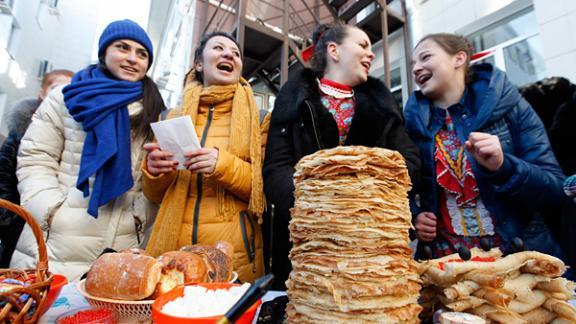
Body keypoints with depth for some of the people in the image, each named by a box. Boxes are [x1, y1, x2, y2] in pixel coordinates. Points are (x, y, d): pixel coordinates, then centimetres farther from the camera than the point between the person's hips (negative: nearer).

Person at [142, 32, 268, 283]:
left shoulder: (255, 118, 1)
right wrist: (155, 171, -7)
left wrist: (224, 165, -19)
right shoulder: (175, 118, 8)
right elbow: (157, 195, 15)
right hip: (172, 244, 3)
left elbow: (266, 187, -3)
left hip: (234, 251, -2)